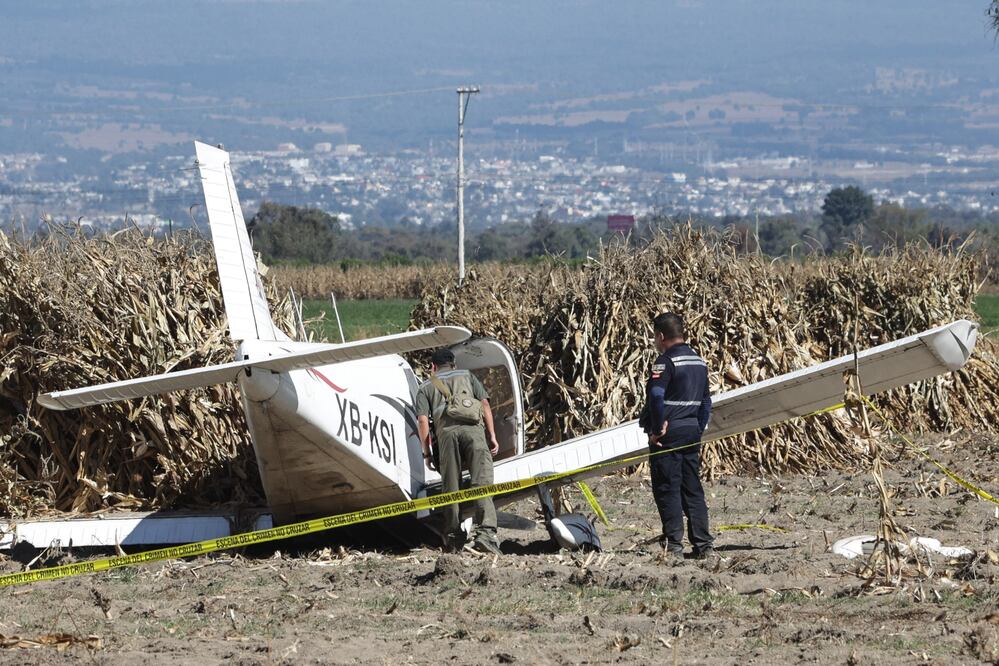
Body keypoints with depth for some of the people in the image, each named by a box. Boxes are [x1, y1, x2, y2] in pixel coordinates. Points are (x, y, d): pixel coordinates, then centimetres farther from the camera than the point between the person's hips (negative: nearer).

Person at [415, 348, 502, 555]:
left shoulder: (427, 387, 24)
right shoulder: (467, 376, 29)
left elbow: (423, 420, 11)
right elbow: (484, 403, 16)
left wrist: (426, 453, 13)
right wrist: (492, 435, 14)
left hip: (446, 431, 0)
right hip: (473, 428, 0)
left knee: (450, 487, 7)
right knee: (481, 483, -11)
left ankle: (453, 536, 5)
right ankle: (485, 532, -27)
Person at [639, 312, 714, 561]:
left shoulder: (666, 361, -12)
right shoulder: (699, 362, 14)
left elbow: (655, 395, -25)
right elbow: (706, 400, 18)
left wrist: (657, 429, -17)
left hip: (667, 435, -8)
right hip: (692, 433, 8)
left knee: (667, 489, -4)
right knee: (693, 489, 11)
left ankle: (673, 546, -6)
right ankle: (703, 544, 9)